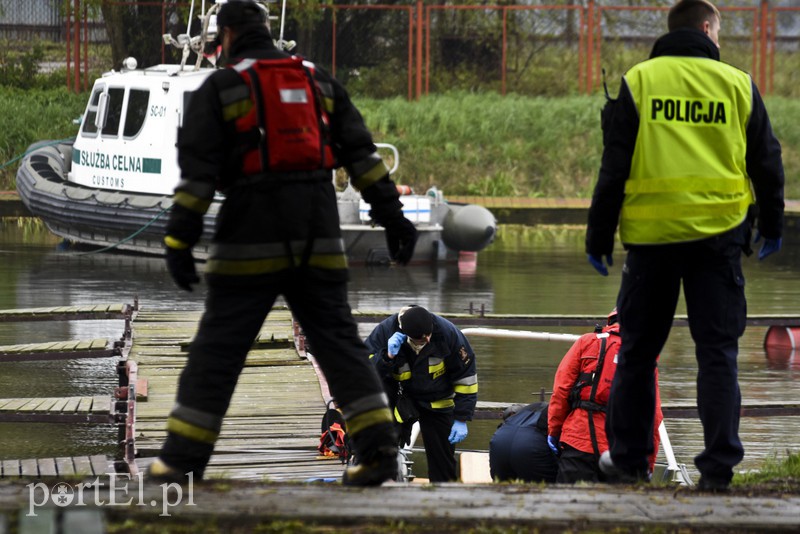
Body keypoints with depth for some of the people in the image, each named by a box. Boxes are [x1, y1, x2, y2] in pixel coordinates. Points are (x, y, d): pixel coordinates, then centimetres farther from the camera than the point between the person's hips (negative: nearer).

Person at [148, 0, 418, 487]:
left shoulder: (220, 88, -1)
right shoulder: (318, 81, 13)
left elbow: (196, 170, -9)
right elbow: (360, 150, 6)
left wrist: (180, 241, -11)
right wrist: (391, 214, 3)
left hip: (252, 239, -4)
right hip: (318, 238, 4)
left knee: (219, 347, 2)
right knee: (339, 341, 6)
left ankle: (184, 458, 3)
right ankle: (380, 449, -6)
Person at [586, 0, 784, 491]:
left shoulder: (639, 81, 0)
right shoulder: (738, 84, 3)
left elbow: (614, 166, -2)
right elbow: (767, 162, 10)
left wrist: (599, 236, 4)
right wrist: (772, 225, 23)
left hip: (651, 234, 0)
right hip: (719, 234, 0)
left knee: (638, 349, 11)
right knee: (718, 351, 3)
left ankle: (628, 456, 16)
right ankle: (718, 464, -4)